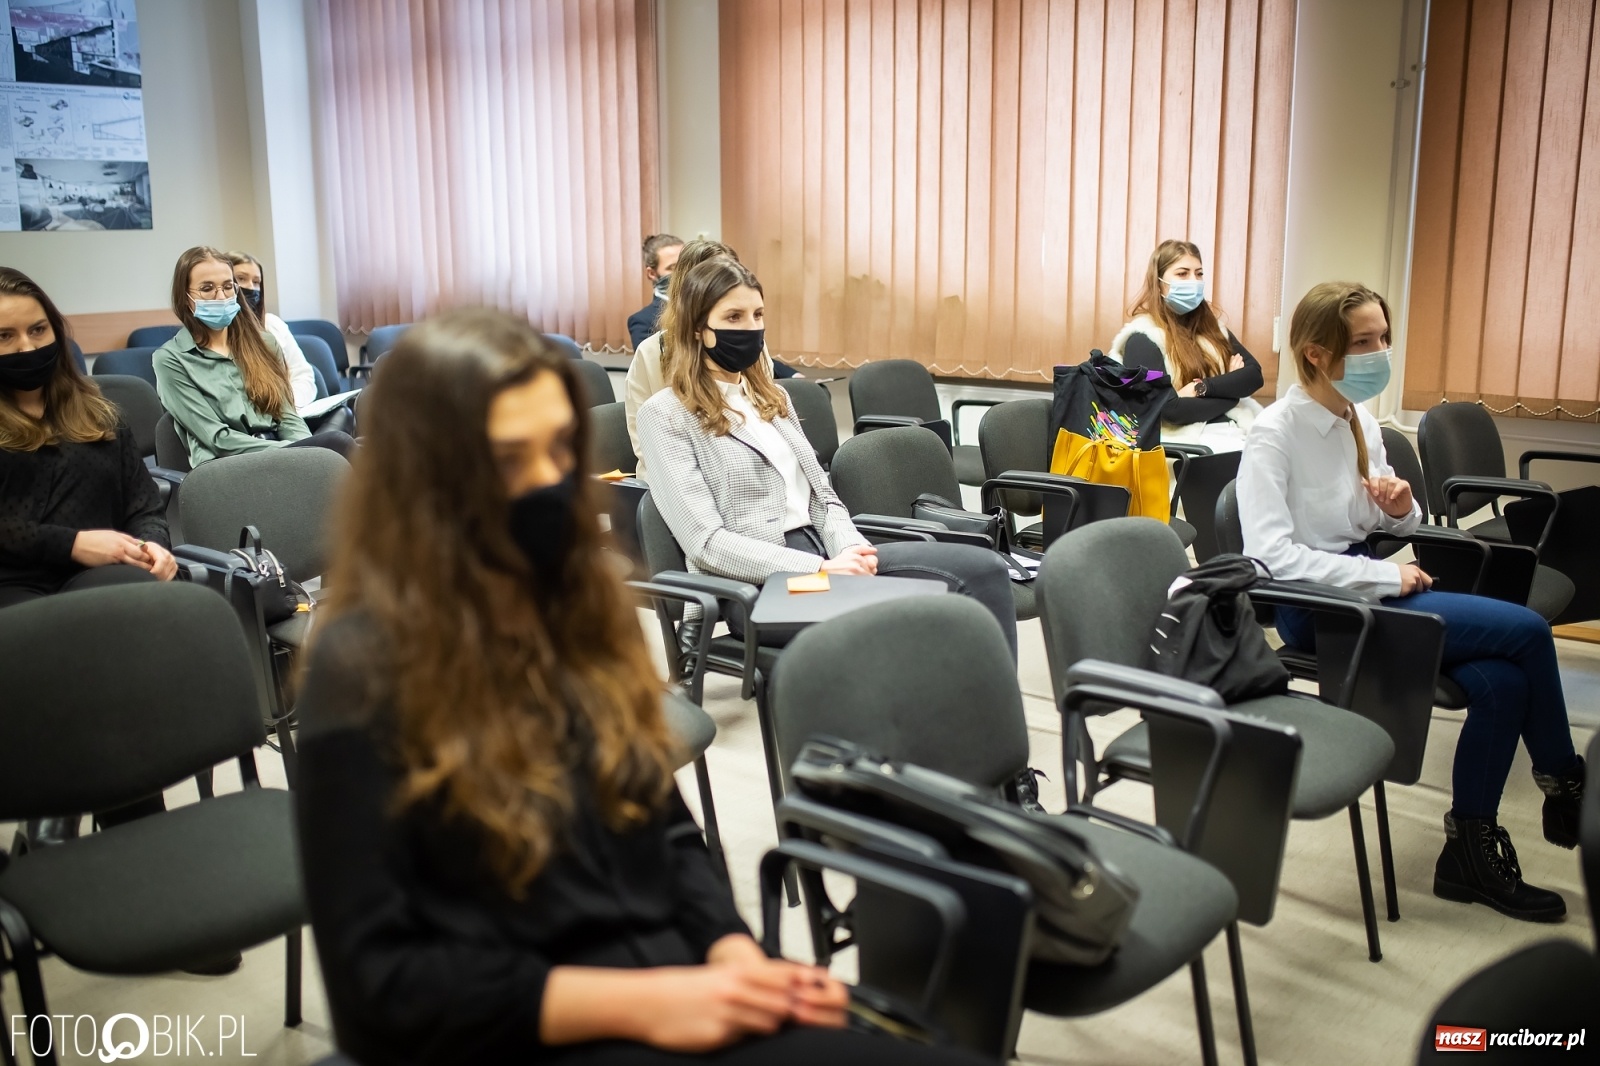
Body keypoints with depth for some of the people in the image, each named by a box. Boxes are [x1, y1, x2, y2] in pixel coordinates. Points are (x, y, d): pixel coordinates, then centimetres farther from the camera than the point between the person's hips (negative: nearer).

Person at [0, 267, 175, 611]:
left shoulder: (98, 414, 24)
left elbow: (143, 506, 17)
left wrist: (152, 544, -5)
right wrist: (71, 544, -14)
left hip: (99, 573, 3)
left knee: (145, 587, -36)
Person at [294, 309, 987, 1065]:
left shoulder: (583, 602, 7)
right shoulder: (369, 672, -10)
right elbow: (377, 978, -11)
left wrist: (736, 958, -5)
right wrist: (636, 1004, -17)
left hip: (676, 993, 6)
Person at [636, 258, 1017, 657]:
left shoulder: (773, 398, 19)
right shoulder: (665, 415, -3)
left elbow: (822, 494, 16)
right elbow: (706, 542, -12)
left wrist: (850, 550, -7)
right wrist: (819, 570, -20)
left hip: (825, 553, 7)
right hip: (760, 584, -7)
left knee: (982, 569, -16)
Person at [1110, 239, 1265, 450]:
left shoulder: (1211, 326, 18)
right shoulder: (1143, 338, -3)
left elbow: (1254, 376, 6)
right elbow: (1167, 409, -14)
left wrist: (1202, 387, -11)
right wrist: (1230, 385, -3)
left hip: (1236, 430, 7)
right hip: (1192, 439, -7)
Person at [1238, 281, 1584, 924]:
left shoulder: (1360, 419, 7)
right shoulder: (1276, 433, -15)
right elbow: (1269, 551, -25)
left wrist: (1401, 508, -5)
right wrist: (1386, 578, -22)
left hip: (1364, 585, 7)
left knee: (1502, 682, -17)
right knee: (1526, 630, -14)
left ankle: (1470, 854, 1)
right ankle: (1564, 786, 9)